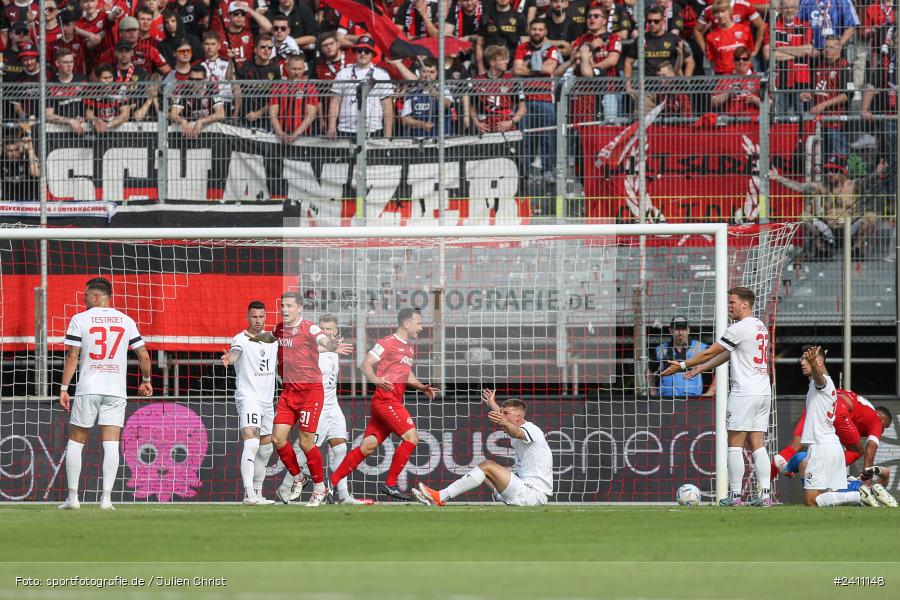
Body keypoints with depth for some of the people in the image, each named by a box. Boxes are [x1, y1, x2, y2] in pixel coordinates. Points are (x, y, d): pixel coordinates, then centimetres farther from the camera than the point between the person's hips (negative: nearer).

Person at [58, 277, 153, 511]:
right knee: (111, 443, -1)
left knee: (75, 441, 7)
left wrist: (63, 389, -3)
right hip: (116, 390, 2)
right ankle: (106, 497, -11)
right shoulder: (126, 321, 7)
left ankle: (73, 497, 4)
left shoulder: (80, 319, -1)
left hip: (87, 389, -2)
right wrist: (146, 381, 24)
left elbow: (72, 357, -5)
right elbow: (144, 355, 8)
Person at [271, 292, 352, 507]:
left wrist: (330, 346, -57)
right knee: (278, 438, -1)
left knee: (306, 442, -6)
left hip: (310, 391, -6)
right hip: (288, 391, 6)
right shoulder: (279, 328, 8)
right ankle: (297, 477, 23)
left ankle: (319, 488, 12)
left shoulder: (309, 328, -13)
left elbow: (322, 339, -35)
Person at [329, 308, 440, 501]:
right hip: (385, 400, -9)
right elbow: (366, 364, -12)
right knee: (411, 437, -14)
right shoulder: (387, 343, -7)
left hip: (394, 402, 9)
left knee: (369, 445, 5)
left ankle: (332, 481, 8)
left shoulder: (410, 348, 20)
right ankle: (390, 484, -7)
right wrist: (376, 380, -30)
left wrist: (423, 388, 16)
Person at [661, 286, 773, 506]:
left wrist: (683, 365, 5)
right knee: (757, 444, 6)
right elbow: (728, 354, 22)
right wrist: (701, 368, 23)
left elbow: (710, 352, -5)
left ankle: (735, 494, -5)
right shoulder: (760, 326, 17)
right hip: (763, 391, 8)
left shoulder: (739, 328, -11)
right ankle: (765, 494, -3)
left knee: (735, 444, -3)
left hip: (744, 392, -8)